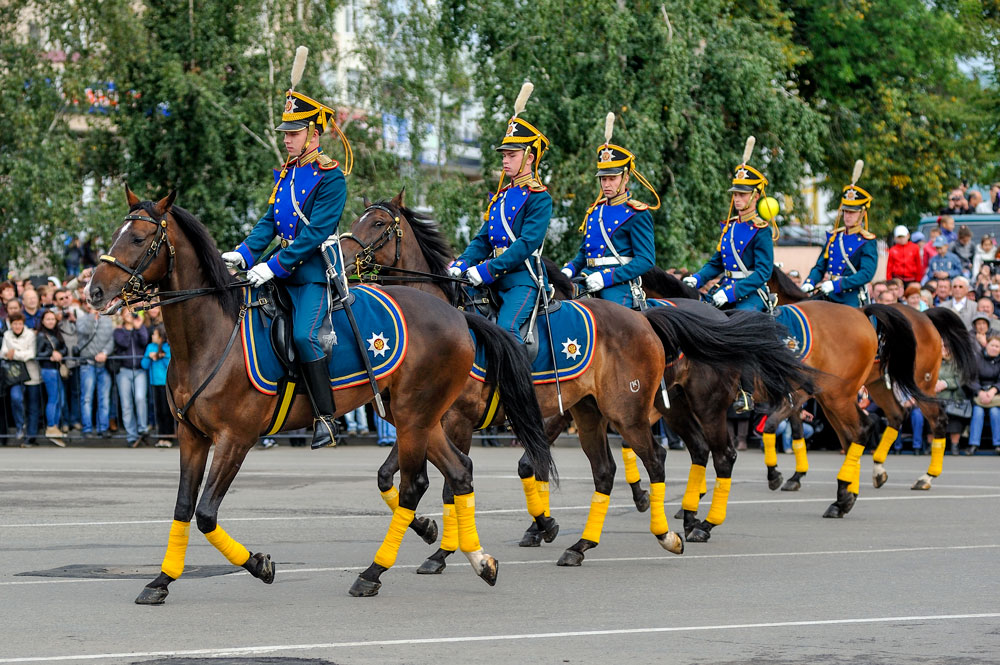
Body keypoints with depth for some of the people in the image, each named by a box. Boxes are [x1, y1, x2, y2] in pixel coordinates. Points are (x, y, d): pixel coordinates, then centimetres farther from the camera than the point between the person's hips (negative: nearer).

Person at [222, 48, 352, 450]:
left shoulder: (331, 178, -11)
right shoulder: (285, 174, 14)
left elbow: (315, 233, -18)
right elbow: (270, 222, 14)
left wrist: (274, 266, -23)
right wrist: (244, 254, -4)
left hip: (316, 270, -8)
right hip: (284, 270, 8)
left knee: (304, 335, -23)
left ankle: (326, 418, -18)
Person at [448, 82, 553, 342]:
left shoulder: (539, 198, -6)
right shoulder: (500, 196, 19)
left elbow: (528, 243, -16)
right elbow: (483, 240, 19)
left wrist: (489, 269, -22)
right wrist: (463, 263, -2)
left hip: (522, 278, -8)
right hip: (493, 280, 8)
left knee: (506, 328, -27)